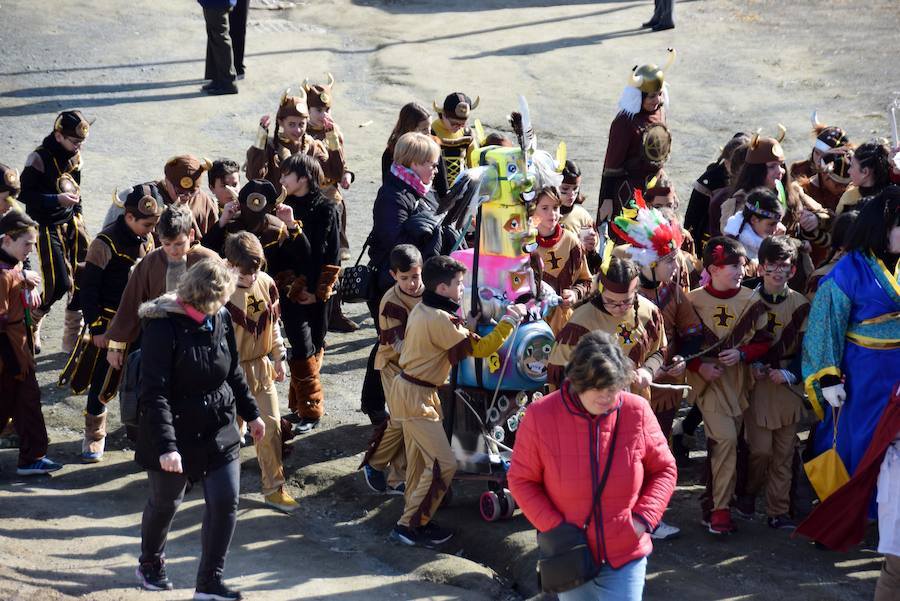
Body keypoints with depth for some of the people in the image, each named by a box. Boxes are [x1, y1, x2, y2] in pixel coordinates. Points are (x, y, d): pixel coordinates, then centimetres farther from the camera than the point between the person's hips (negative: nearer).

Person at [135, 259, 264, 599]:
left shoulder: (221, 319, -3)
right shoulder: (163, 325, -23)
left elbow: (233, 372, 13)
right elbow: (154, 393, -25)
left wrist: (250, 414, 21)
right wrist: (166, 446, -31)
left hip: (219, 431, 5)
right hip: (175, 433, -5)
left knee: (225, 502, -2)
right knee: (165, 503, 15)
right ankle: (150, 565, 42)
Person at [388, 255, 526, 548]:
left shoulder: (421, 309, 4)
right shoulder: (439, 320, -25)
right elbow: (480, 348, -22)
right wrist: (510, 320, -13)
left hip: (410, 390, 10)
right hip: (416, 397, -10)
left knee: (419, 459, 17)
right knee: (443, 463, -7)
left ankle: (413, 518, 26)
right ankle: (408, 527, -1)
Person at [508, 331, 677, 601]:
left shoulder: (637, 412, -9)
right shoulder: (540, 416, -11)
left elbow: (664, 469, 5)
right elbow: (522, 480, -2)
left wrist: (645, 518, -9)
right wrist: (553, 527, -13)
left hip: (626, 557, 0)